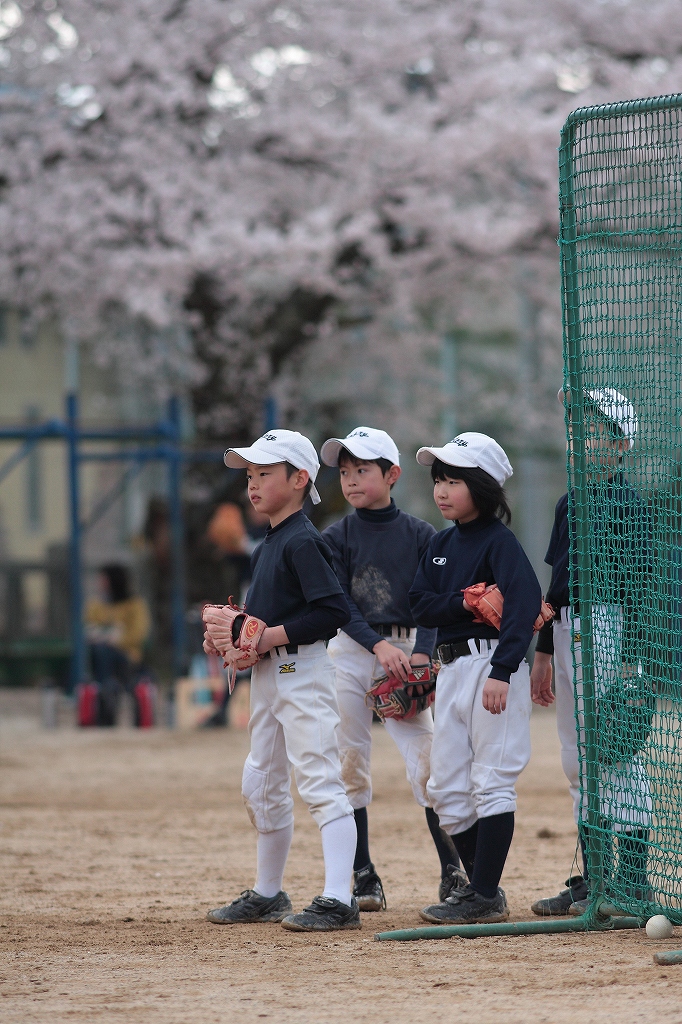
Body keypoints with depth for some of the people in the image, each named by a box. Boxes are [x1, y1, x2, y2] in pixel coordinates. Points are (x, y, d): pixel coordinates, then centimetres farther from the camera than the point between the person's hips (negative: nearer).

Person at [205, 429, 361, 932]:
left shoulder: (303, 542, -14)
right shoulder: (269, 545, 16)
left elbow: (334, 610, -22)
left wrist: (271, 637, -22)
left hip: (302, 670, -11)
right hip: (267, 673, 11)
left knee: (320, 781, -14)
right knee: (261, 785, 18)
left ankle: (338, 900, -19)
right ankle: (268, 894, 30)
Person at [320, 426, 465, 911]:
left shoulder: (420, 535, 2)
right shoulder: (337, 538, 4)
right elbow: (340, 605, -5)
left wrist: (420, 655, -20)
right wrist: (379, 645, -21)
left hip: (407, 649, -2)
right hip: (350, 652, 2)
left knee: (427, 762, -9)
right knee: (349, 764, 0)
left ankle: (453, 871, -3)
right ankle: (364, 878, 7)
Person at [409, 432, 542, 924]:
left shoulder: (499, 541, -11)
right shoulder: (441, 543, 13)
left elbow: (525, 603, -23)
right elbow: (421, 605, 5)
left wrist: (501, 672, -30)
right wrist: (464, 603, -16)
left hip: (492, 662, -9)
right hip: (451, 667, 9)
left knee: (492, 783, -7)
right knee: (446, 789, 10)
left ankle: (486, 898, -7)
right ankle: (481, 885, 20)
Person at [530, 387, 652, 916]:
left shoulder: (626, 504, -8)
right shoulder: (569, 504, 17)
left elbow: (637, 584, -13)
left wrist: (630, 659, -18)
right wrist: (543, 652, 21)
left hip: (608, 628, -9)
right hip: (566, 631, 9)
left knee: (618, 756, -8)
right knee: (579, 762, 10)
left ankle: (633, 881, -6)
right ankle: (592, 878, 15)